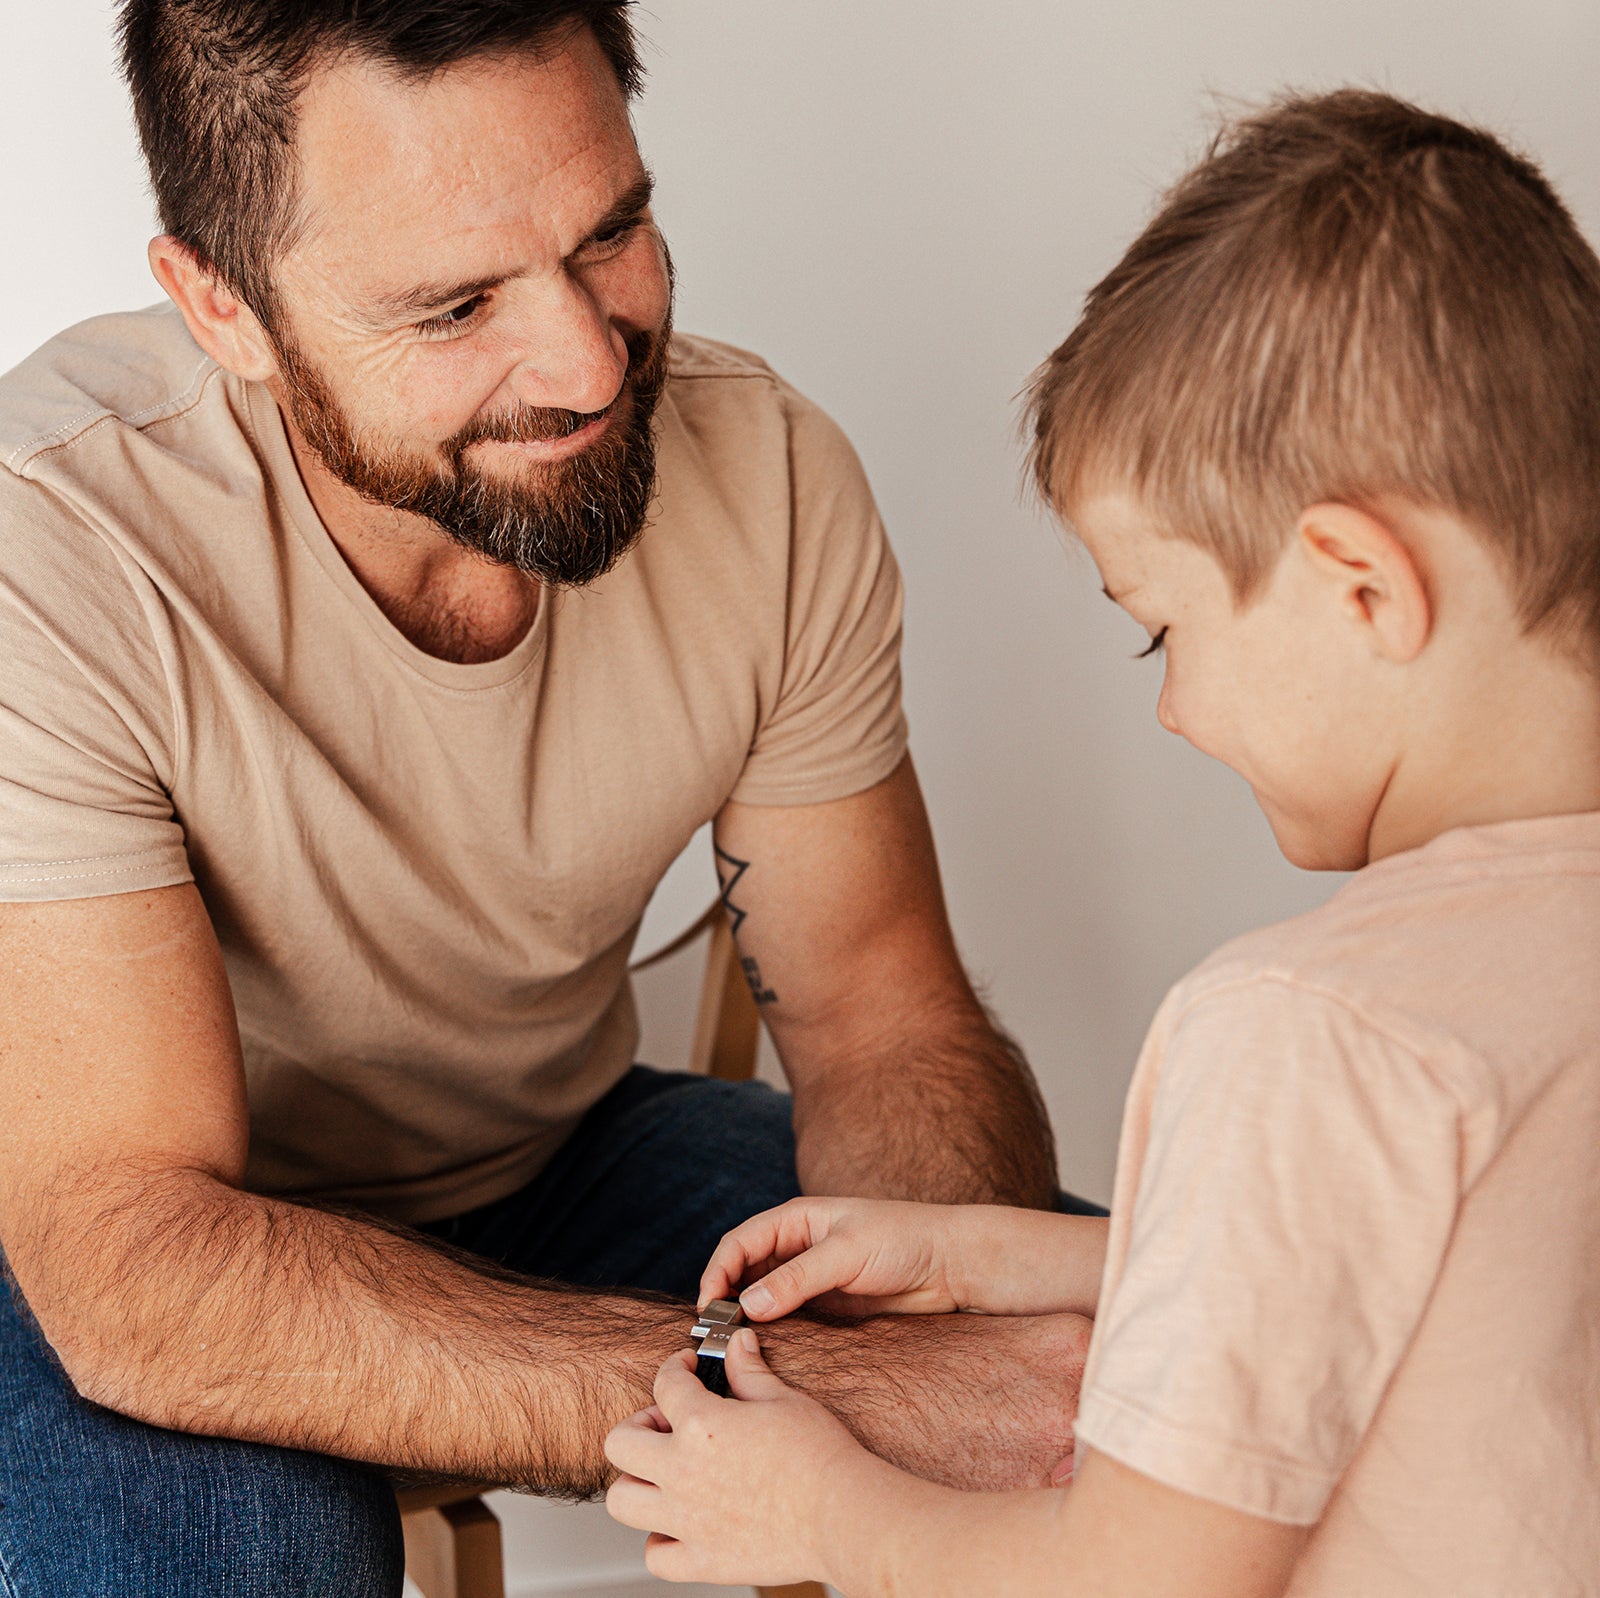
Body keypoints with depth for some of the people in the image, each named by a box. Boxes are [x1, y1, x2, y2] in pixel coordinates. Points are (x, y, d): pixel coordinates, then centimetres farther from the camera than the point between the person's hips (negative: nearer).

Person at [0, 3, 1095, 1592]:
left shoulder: (767, 471, -16)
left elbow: (882, 1018, -9)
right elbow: (134, 1267, -35)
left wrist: (978, 1330, -32)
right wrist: (822, 1388, -42)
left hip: (566, 1154, 4)